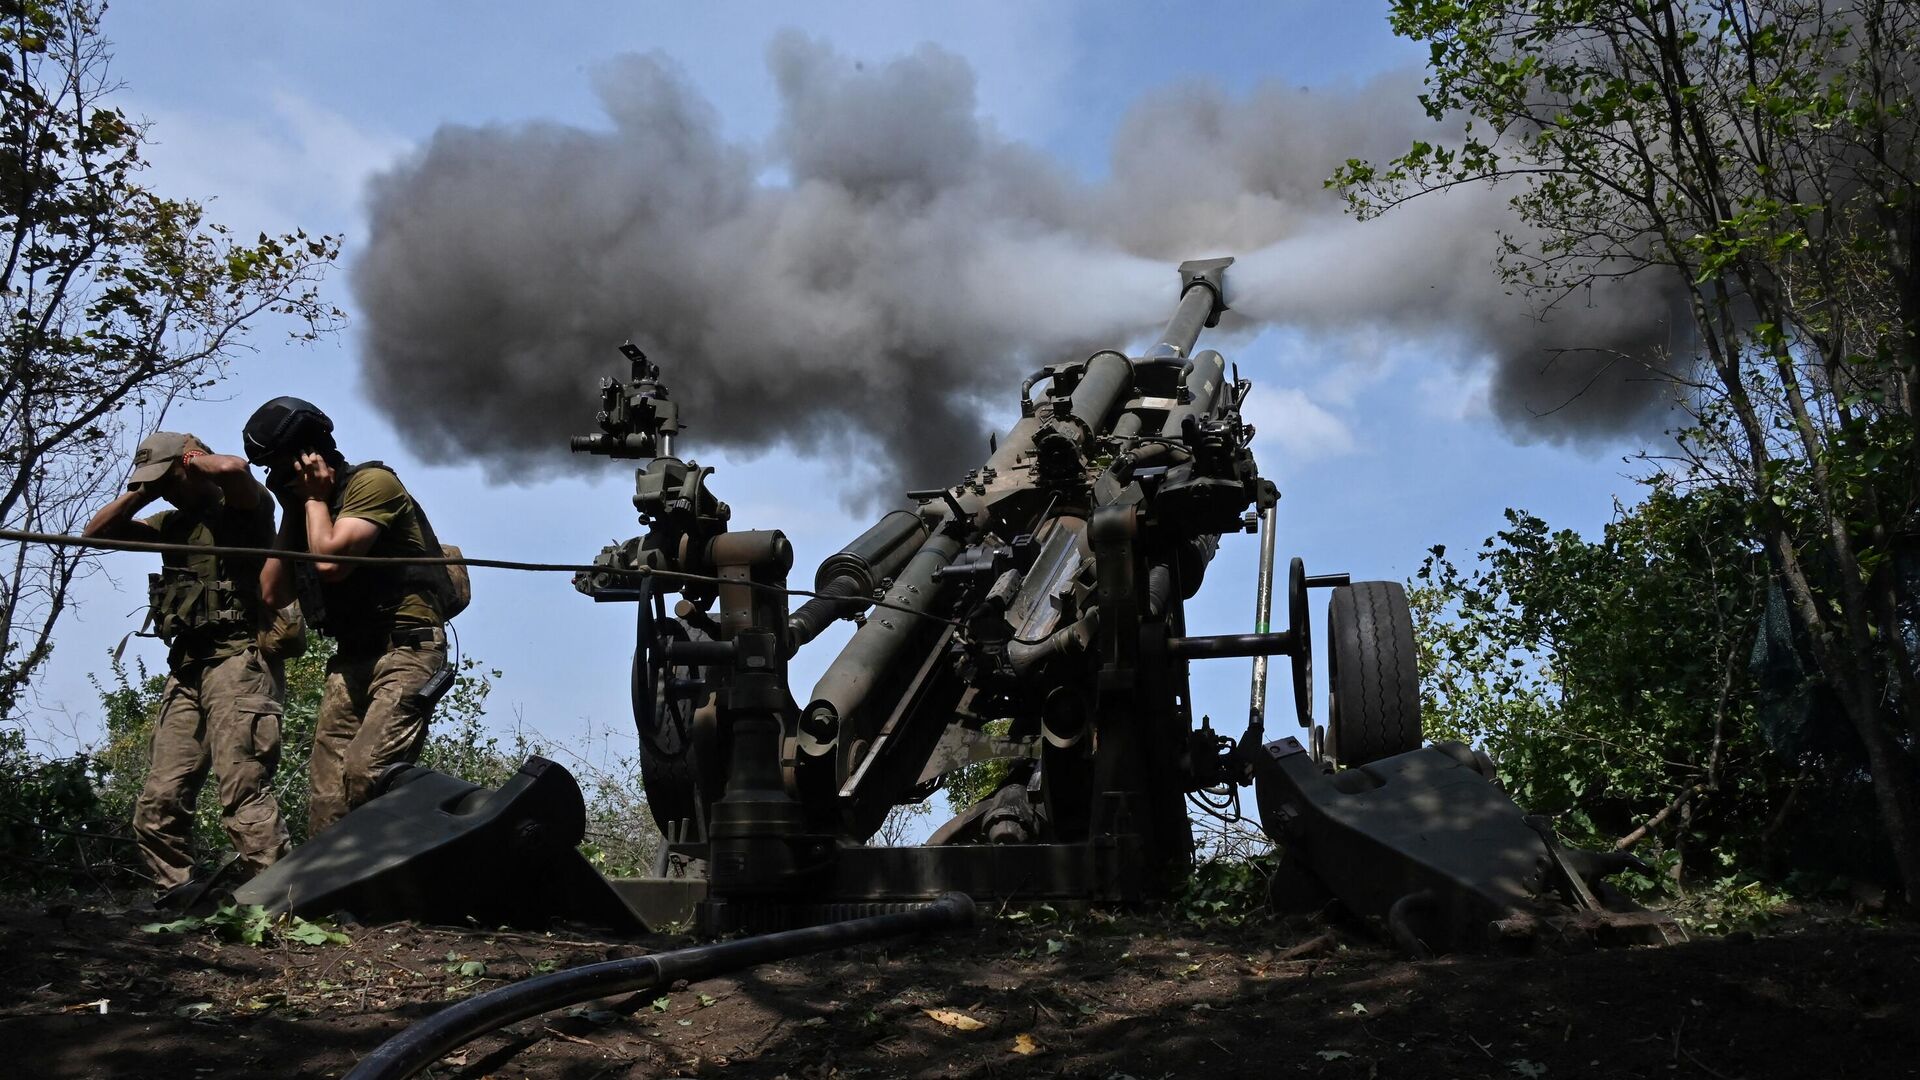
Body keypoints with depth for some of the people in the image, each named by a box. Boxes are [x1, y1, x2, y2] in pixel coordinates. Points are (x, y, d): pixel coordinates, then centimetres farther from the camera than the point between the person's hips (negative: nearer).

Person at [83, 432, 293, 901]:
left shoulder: (244, 506, 2)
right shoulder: (173, 522, 25)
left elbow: (233, 468, -20)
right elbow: (98, 530, 24)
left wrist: (195, 459, 0)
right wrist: (142, 492, 13)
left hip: (239, 661, -8)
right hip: (186, 669, 8)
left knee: (243, 795, -19)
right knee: (159, 804, 0)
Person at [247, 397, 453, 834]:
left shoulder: (372, 482, -1)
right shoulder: (307, 511, 24)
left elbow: (330, 560, -15)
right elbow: (274, 592, 15)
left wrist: (314, 497, 2)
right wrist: (292, 510, 14)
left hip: (406, 650, -8)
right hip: (351, 660, 8)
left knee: (365, 775, -27)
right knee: (329, 808, -5)